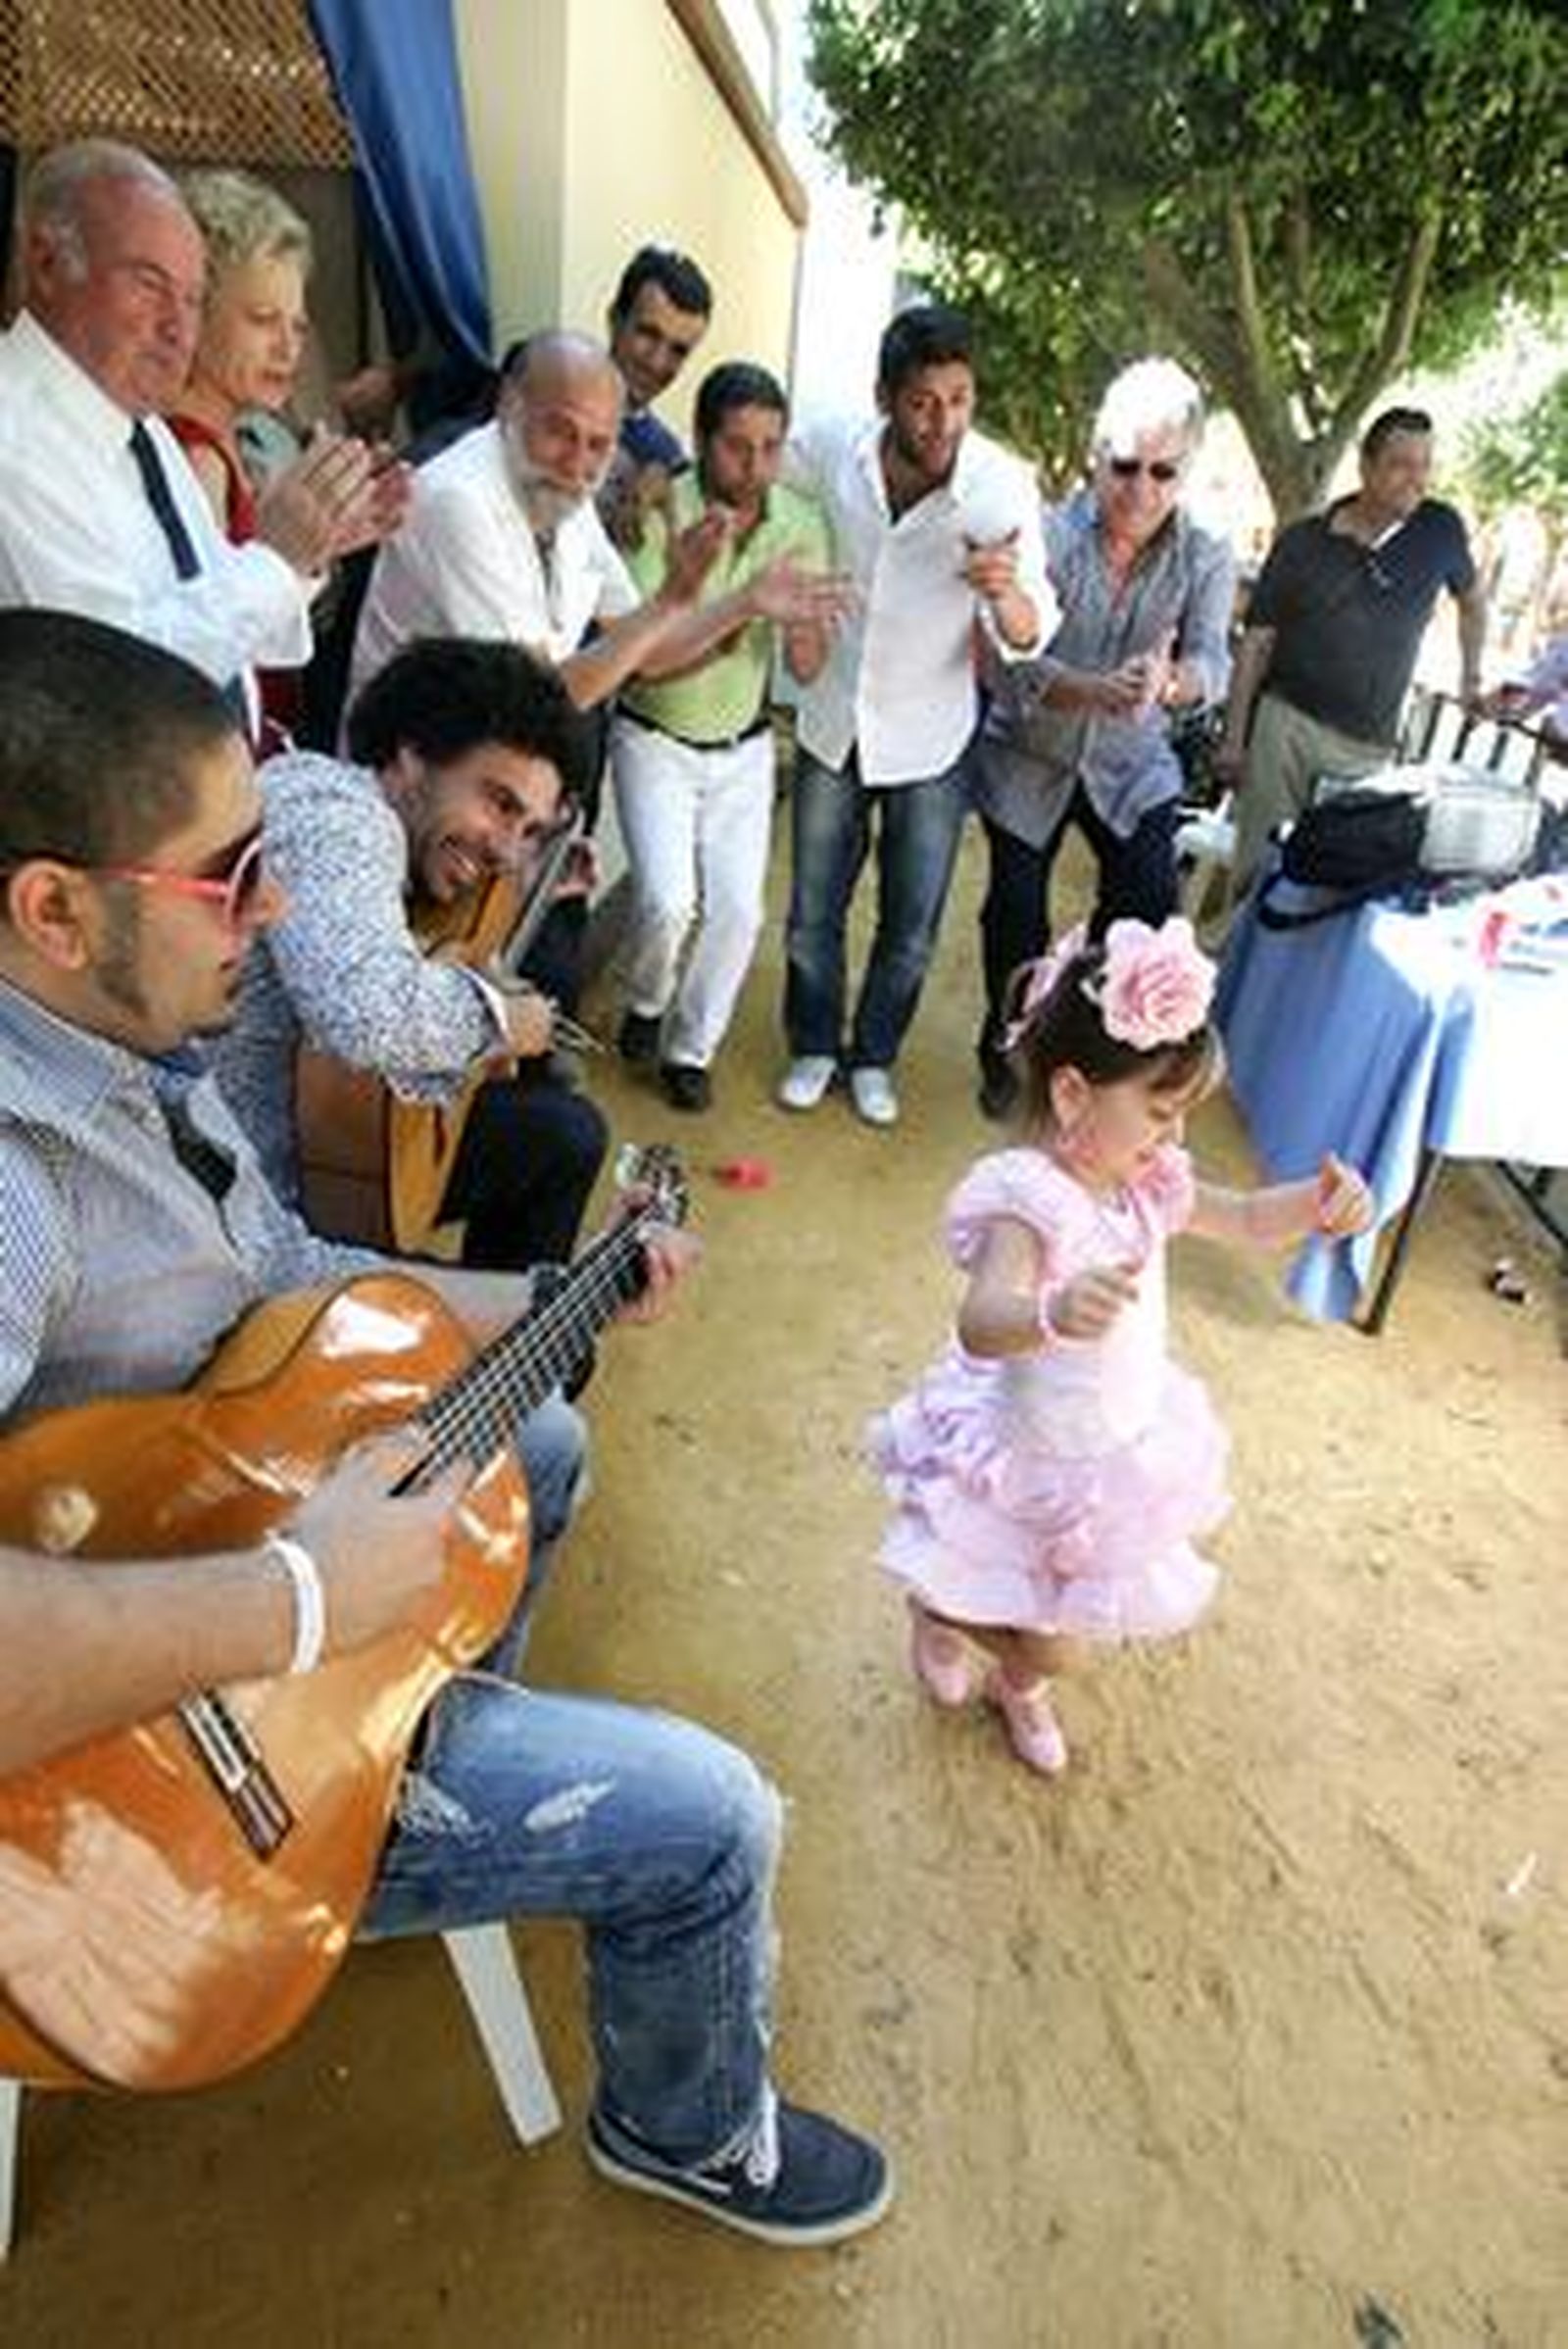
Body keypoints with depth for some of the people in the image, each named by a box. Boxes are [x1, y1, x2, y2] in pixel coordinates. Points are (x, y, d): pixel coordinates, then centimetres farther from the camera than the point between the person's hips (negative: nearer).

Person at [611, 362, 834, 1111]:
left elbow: (807, 671, -10)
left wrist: (804, 633, -32)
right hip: (655, 738, -3)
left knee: (737, 909, -5)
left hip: (743, 746, 3)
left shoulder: (800, 524, -8)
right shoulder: (657, 514, -18)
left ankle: (690, 1047, 19)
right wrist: (733, 623, -38)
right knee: (668, 899, -17)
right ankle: (645, 1001, 17)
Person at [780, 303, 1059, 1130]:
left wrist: (1007, 594, -42)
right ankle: (813, 1046, 34)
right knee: (813, 914, 12)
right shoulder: (831, 448, -14)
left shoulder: (1003, 486, -19)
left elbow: (1028, 638, -20)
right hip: (832, 725, 1)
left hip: (929, 745, -1)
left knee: (910, 929, 10)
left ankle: (873, 1055, 33)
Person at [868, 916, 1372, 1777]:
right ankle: (934, 1612, 51)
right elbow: (980, 1324, -47)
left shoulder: (1146, 1182, -8)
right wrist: (1054, 1312, -68)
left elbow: (1244, 1218, 7)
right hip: (1030, 1467, -7)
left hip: (1121, 1449, 7)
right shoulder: (1024, 1197, -32)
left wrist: (1318, 1200, -14)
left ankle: (1020, 1687, 58)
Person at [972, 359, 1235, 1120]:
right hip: (1027, 759, -1)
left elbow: (1212, 665, -19)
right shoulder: (1047, 534, -16)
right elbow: (1013, 660, -24)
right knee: (1016, 913, 9)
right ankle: (1006, 1051, 34)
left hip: (1133, 766, 1)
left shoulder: (1206, 559, -7)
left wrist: (1169, 683, -44)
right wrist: (1093, 691, -43)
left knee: (1148, 907, -16)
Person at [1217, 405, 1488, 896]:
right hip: (1287, 722, -2)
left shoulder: (1442, 530, 5)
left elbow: (1472, 598, 25)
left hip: (1369, 746, 2)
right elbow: (1257, 640, 1)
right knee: (1262, 864, -4)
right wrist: (1233, 739, -2)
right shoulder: (1302, 541, 0)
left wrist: (1471, 678, 25)